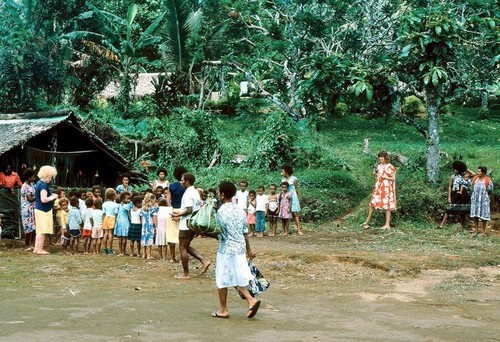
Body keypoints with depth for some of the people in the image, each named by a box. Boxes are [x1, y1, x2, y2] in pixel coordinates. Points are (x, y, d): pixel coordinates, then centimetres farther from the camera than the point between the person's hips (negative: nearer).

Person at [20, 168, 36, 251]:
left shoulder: (32, 184, 9)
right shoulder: (24, 187, -15)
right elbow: (30, 199, -18)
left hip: (33, 209, 8)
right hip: (27, 210, -8)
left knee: (34, 227, 8)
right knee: (29, 227, -3)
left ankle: (32, 244, 17)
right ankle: (27, 245, 6)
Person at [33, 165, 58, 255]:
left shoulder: (38, 183, 12)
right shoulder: (43, 185, -18)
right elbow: (44, 199, -25)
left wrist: (51, 195, 13)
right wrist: (53, 197, -11)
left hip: (39, 209, 10)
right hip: (43, 211, -10)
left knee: (39, 231, 16)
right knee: (42, 231, -3)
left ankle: (36, 248, 21)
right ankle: (40, 249, 1)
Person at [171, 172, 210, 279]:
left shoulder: (188, 193, -17)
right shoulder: (195, 192, 13)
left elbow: (189, 210, -25)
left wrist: (179, 215, -11)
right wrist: (180, 214, 18)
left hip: (186, 225, -10)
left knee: (182, 248, 1)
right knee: (186, 246, 18)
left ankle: (186, 274, 6)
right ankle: (204, 261, 6)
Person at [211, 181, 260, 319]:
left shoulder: (221, 211, -14)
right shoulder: (240, 210, 7)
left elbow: (219, 234, -14)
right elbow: (245, 232, 13)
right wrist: (248, 249, 24)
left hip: (226, 249, -6)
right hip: (240, 248, 6)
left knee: (222, 281, 6)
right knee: (239, 279, 13)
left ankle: (223, 310, 14)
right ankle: (251, 300, -5)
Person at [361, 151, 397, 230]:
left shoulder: (390, 167, -8)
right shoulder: (379, 166, 11)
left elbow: (393, 178, -9)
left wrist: (385, 177, -19)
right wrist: (375, 174, 0)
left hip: (386, 188, -6)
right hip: (378, 187, 6)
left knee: (387, 206, -1)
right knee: (373, 203, 5)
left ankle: (387, 225, 3)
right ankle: (367, 221, 14)